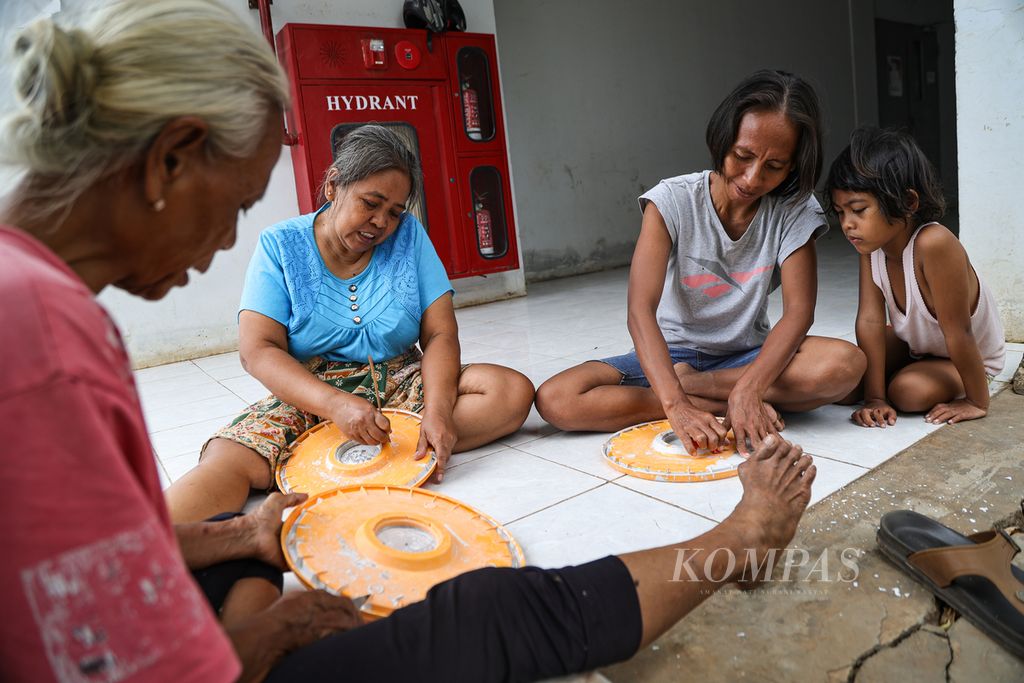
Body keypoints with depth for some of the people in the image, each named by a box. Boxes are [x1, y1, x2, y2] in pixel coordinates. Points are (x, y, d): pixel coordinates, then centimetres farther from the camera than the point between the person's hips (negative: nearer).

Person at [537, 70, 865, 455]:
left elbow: (798, 311, -18)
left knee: (845, 364, -30)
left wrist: (748, 388, -38)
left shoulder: (793, 211, -9)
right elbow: (640, 310, -26)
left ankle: (687, 382, -18)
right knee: (555, 399, -25)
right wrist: (676, 405, -41)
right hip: (674, 352, -1)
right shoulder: (672, 201, -15)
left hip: (748, 354, 1)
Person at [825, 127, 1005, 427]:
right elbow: (870, 319, -23)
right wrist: (874, 397, -25)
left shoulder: (933, 244, -41)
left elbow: (958, 334, -34)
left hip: (969, 357, -4)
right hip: (911, 343, 4)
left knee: (909, 391, -28)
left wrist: (977, 403, -25)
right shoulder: (871, 243, -20)